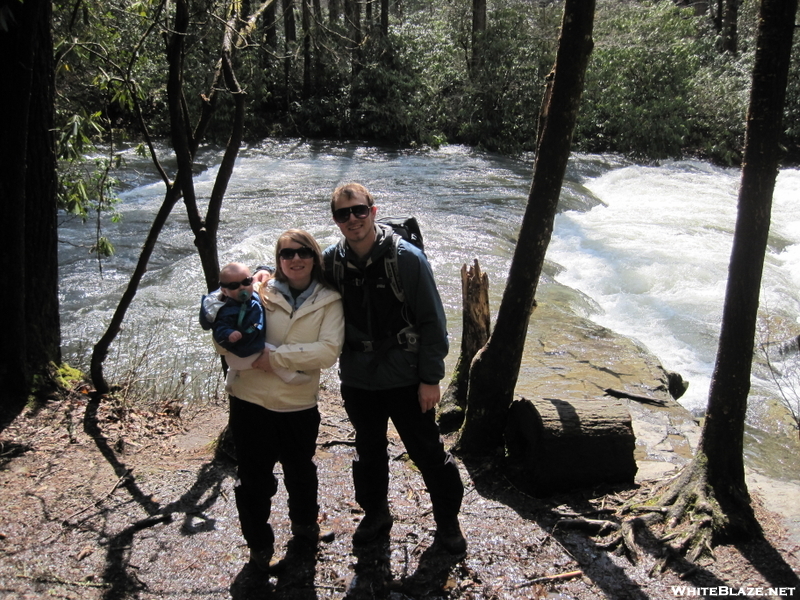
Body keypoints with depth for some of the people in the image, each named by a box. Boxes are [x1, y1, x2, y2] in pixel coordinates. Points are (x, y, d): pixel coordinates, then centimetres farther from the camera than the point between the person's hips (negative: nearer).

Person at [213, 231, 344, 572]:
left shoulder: (328, 301, -5)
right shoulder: (259, 293, -4)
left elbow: (328, 351, -18)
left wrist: (276, 357, -22)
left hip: (300, 406, 0)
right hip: (250, 403, 0)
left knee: (301, 472, 22)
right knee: (253, 479, 10)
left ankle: (304, 522, 50)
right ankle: (259, 545, 32)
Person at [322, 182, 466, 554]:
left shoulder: (407, 258, -14)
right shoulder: (330, 262, -4)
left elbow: (432, 322, -10)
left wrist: (430, 377, -11)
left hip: (405, 380, -3)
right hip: (357, 381, 4)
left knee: (428, 451, 9)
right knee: (368, 450, 20)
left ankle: (447, 520, 30)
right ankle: (375, 514, 42)